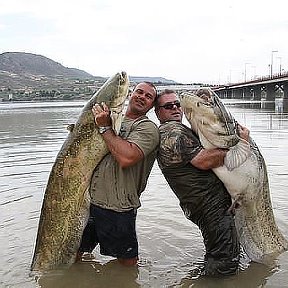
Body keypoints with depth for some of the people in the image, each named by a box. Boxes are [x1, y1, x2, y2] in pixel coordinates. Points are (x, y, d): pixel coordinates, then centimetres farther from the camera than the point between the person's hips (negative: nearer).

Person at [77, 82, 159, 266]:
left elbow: (126, 158, -24)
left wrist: (105, 128, -14)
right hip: (87, 200, 6)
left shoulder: (148, 128, -6)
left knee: (128, 263, 9)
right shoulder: (111, 118, 16)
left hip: (117, 209, -5)